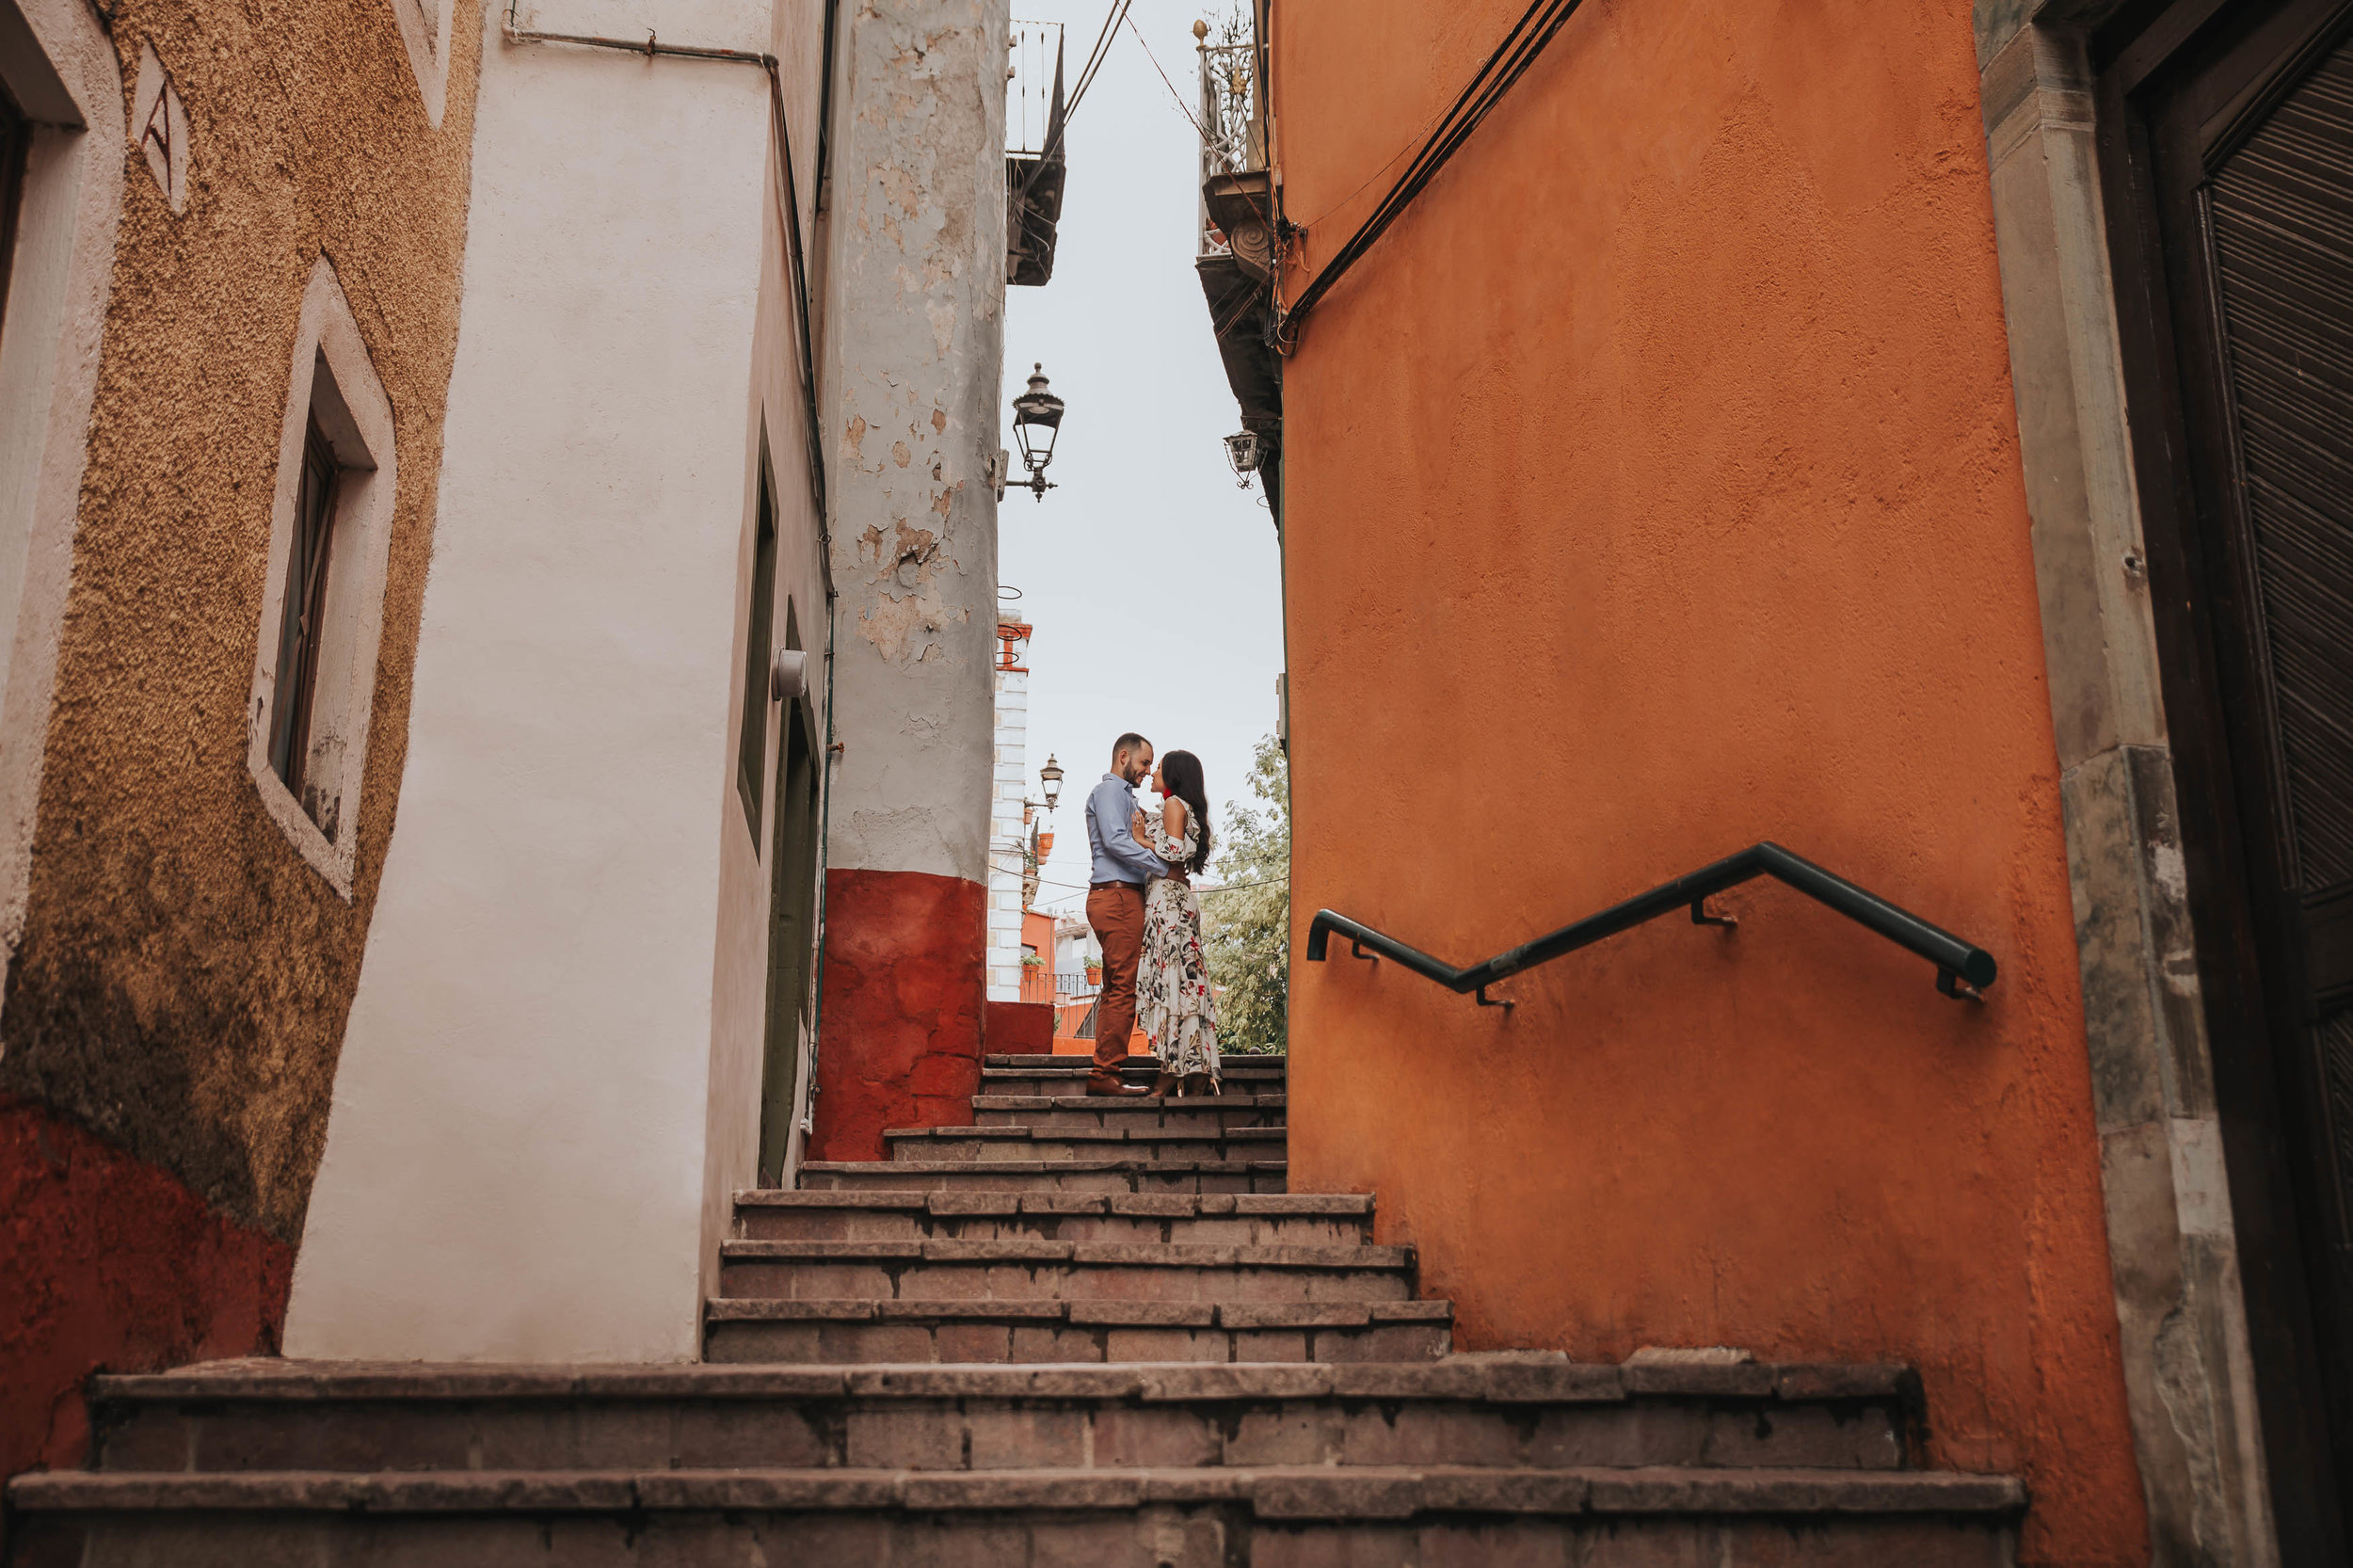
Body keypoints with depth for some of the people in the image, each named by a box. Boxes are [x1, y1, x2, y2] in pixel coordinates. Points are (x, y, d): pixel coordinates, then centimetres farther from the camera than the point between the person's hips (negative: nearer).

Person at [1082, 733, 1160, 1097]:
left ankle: (1102, 1075, 9)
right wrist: (1164, 867, -18)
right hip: (1117, 894, -10)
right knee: (1123, 988, -13)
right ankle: (1106, 1073, -13)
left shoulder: (1125, 795, 27)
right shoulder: (1109, 790, -3)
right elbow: (1115, 840, -17)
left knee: (1116, 989, 9)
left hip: (1123, 897, 10)